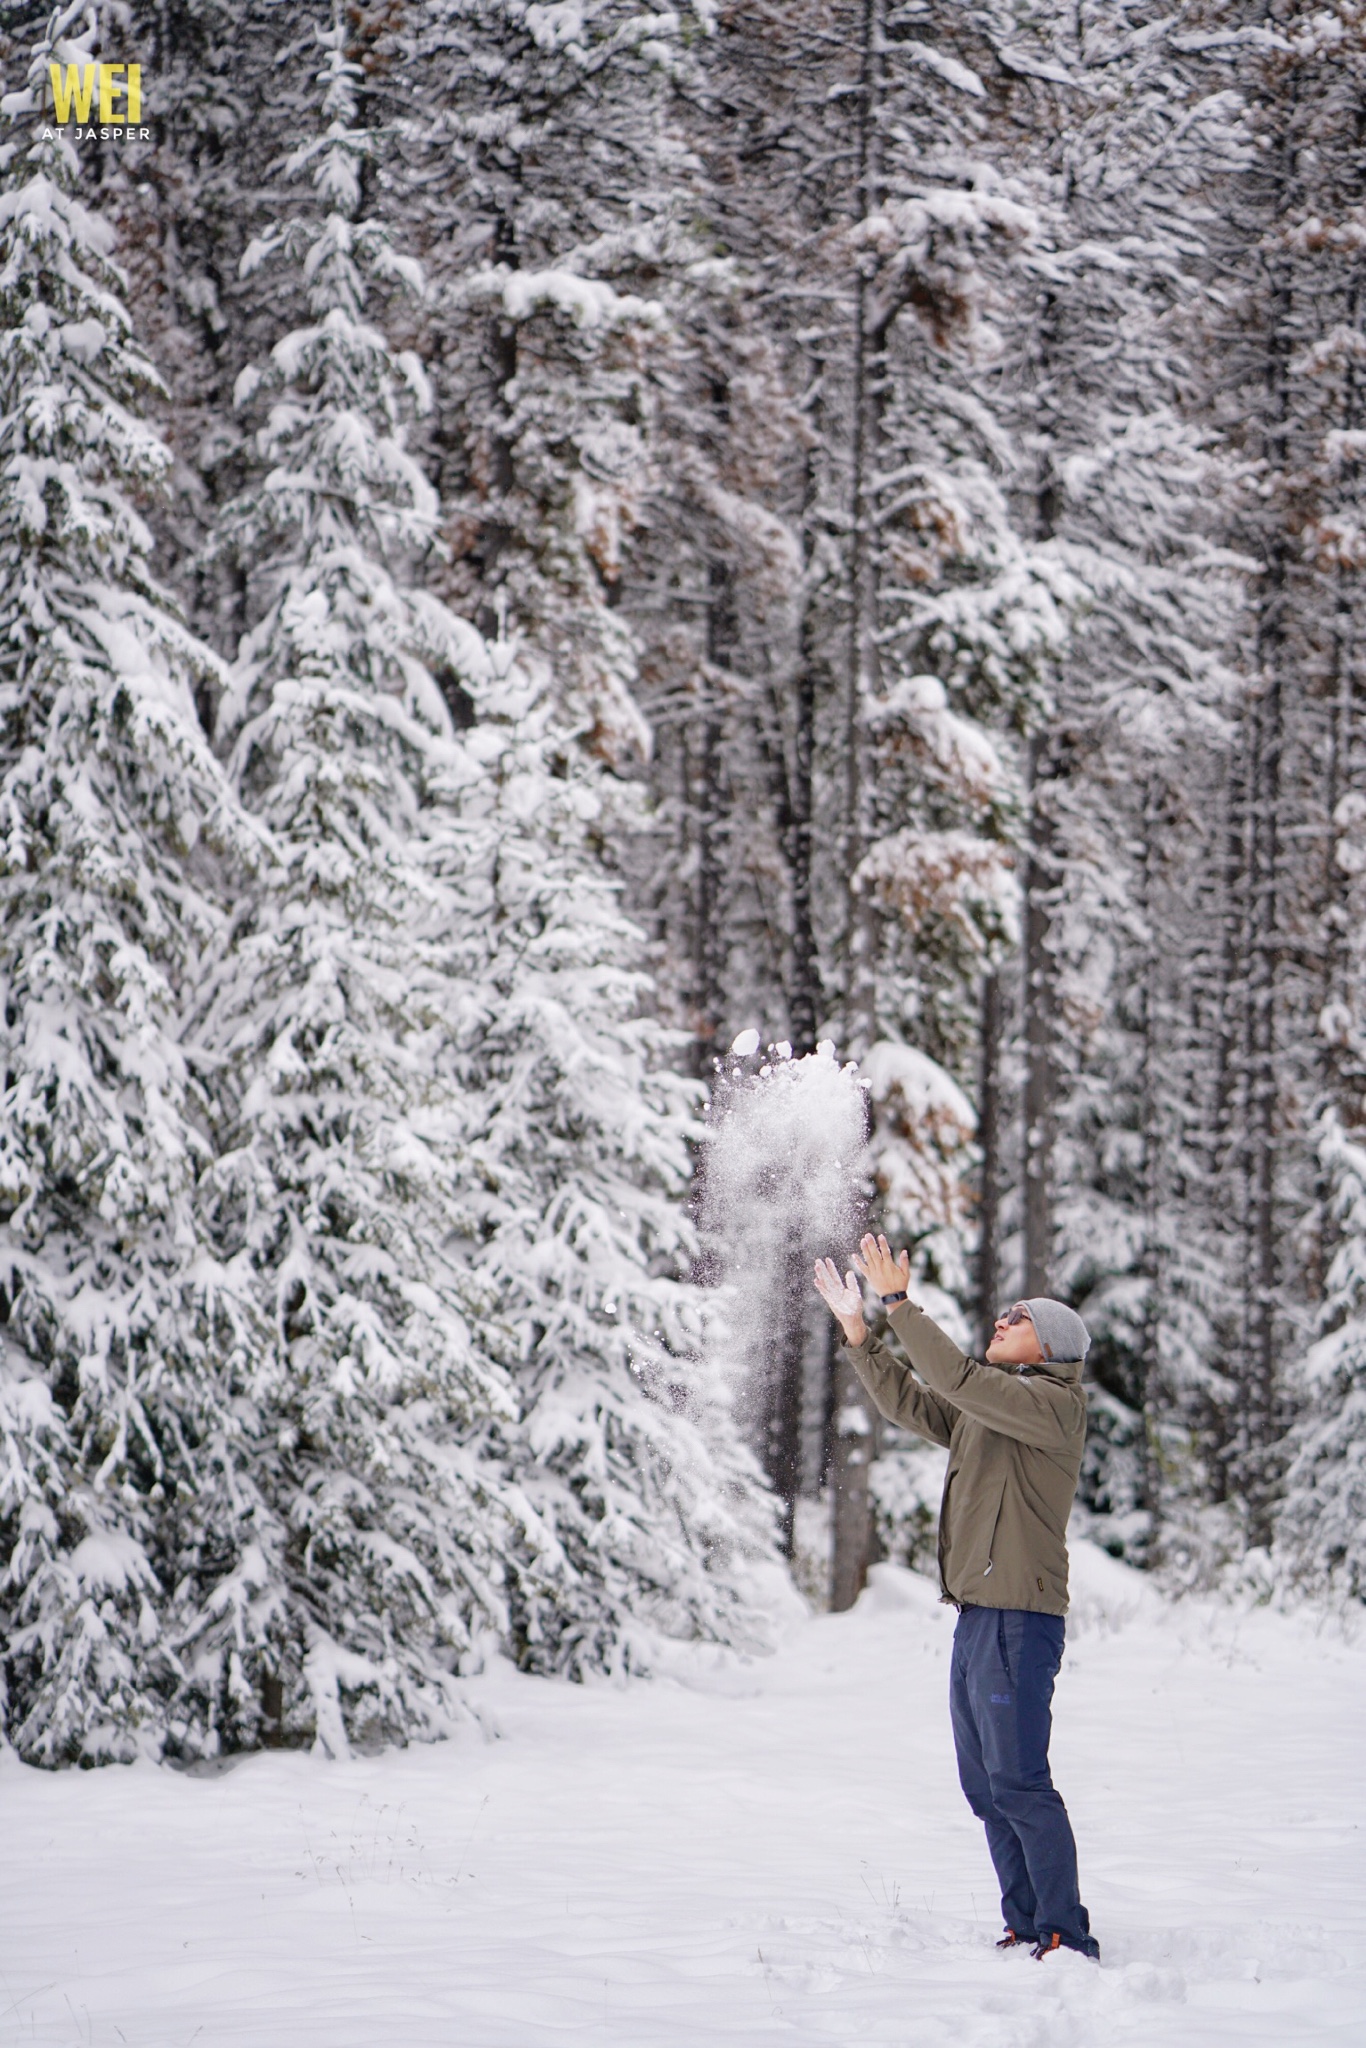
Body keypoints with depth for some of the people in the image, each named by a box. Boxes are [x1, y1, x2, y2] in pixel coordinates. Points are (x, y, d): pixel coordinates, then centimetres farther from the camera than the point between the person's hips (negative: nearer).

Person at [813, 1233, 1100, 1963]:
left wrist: (899, 1304, -16)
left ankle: (1068, 1936, -11)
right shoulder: (991, 1408, 20)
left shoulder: (1052, 1403, -9)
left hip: (1019, 1621, -10)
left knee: (1017, 1780, -13)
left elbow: (958, 1380, -19)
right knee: (985, 1786, 10)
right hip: (975, 1619, 10)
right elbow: (909, 1400, 23)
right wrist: (858, 1330, 15)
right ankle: (1026, 1930, 14)